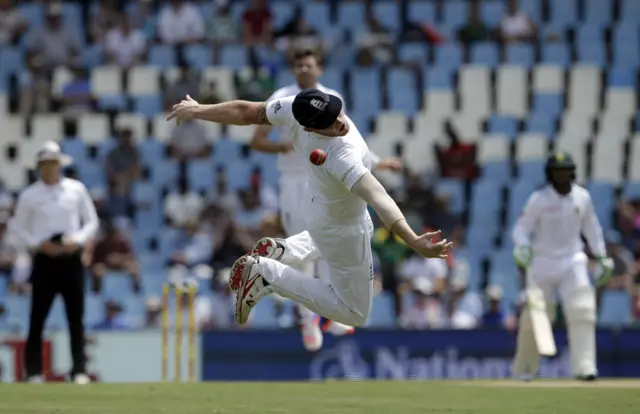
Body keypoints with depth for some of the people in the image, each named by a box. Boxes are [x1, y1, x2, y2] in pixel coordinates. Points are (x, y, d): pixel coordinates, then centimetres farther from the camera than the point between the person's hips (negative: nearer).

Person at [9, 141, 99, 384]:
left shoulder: (76, 190, 6)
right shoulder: (29, 195, 3)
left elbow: (92, 222, 11)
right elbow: (17, 227, 7)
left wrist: (77, 240, -7)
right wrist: (39, 244, -8)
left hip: (71, 258, 1)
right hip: (44, 259, -1)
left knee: (76, 316, -1)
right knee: (37, 316, -2)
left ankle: (79, 371, 0)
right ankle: (34, 371, 2)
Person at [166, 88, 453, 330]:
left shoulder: (297, 109, -28)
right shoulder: (342, 158, -45)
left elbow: (246, 112, -15)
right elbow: (378, 199, -55)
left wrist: (198, 110, 1)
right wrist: (414, 243, -65)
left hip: (316, 204, 8)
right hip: (343, 228, -8)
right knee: (355, 313, 10)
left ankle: (281, 251, 24)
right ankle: (268, 274, 1)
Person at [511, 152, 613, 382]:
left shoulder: (582, 197, 0)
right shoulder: (539, 199, -10)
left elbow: (591, 227, 13)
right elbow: (522, 227, -10)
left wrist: (601, 257, 12)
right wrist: (522, 247, -31)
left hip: (572, 260, 2)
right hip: (542, 261, -2)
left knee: (581, 310, -15)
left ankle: (584, 367, -16)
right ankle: (523, 369, 22)